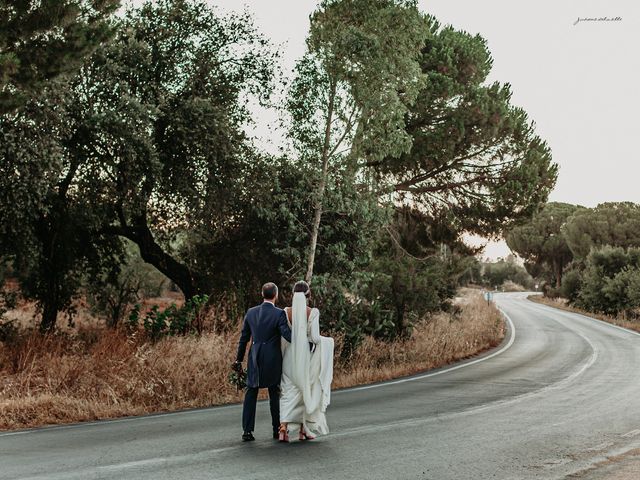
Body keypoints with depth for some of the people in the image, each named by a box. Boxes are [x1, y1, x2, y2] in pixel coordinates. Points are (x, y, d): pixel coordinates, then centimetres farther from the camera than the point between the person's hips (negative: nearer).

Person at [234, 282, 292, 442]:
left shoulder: (251, 312, 3)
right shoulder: (279, 313, -10)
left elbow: (244, 338, 8)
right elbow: (288, 335, -17)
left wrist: (239, 359, 15)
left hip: (254, 360, 3)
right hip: (273, 361, -3)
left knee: (250, 394, 7)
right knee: (275, 394, 10)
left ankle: (247, 431, 3)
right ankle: (277, 429, 18)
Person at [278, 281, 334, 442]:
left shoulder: (286, 312, -2)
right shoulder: (313, 312, -10)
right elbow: (314, 337, -12)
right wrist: (327, 341, 9)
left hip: (290, 356, 2)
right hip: (307, 356, -2)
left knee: (288, 392, 5)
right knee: (307, 391, 13)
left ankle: (284, 427, -14)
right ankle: (304, 430, 20)